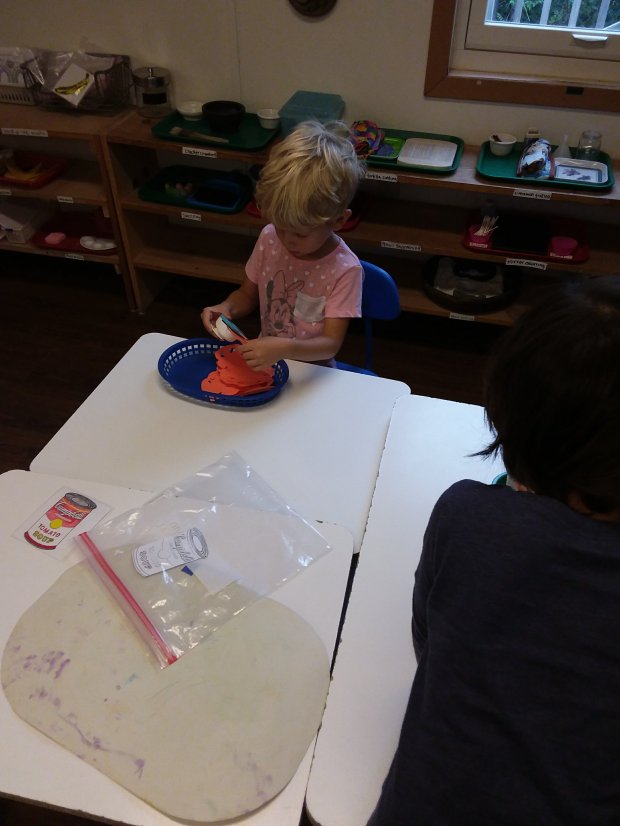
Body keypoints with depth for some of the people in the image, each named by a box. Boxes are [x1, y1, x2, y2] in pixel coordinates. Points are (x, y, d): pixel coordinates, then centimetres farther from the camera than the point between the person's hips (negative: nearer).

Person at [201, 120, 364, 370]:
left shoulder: (344, 270, -19)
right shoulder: (269, 238, -5)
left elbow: (331, 344, -21)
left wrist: (285, 348, -40)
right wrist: (225, 308, -14)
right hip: (263, 360, 3)